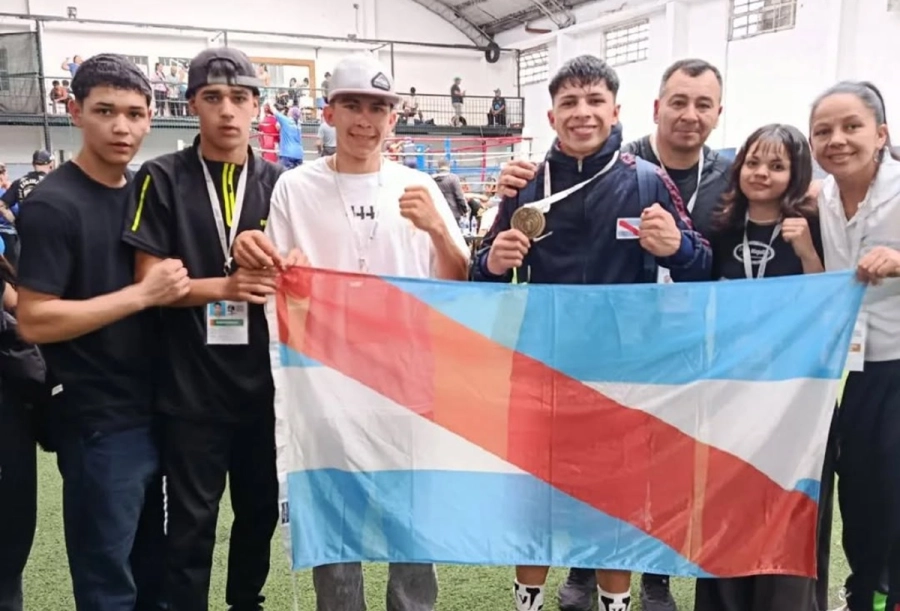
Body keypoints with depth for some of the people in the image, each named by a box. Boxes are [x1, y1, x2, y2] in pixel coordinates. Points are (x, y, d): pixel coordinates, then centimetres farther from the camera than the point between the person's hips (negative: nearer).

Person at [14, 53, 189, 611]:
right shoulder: (52, 204, -13)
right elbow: (33, 321, -18)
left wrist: (177, 286, 3)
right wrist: (142, 295, -20)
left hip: (154, 412, 7)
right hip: (98, 424, -7)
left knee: (152, 566, 19)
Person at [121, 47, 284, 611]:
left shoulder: (280, 183, 6)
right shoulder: (162, 179, -3)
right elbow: (150, 282, -7)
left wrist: (273, 270, -13)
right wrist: (224, 287, -20)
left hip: (264, 380, 4)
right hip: (191, 385, -3)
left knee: (261, 508, 17)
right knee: (192, 522, 6)